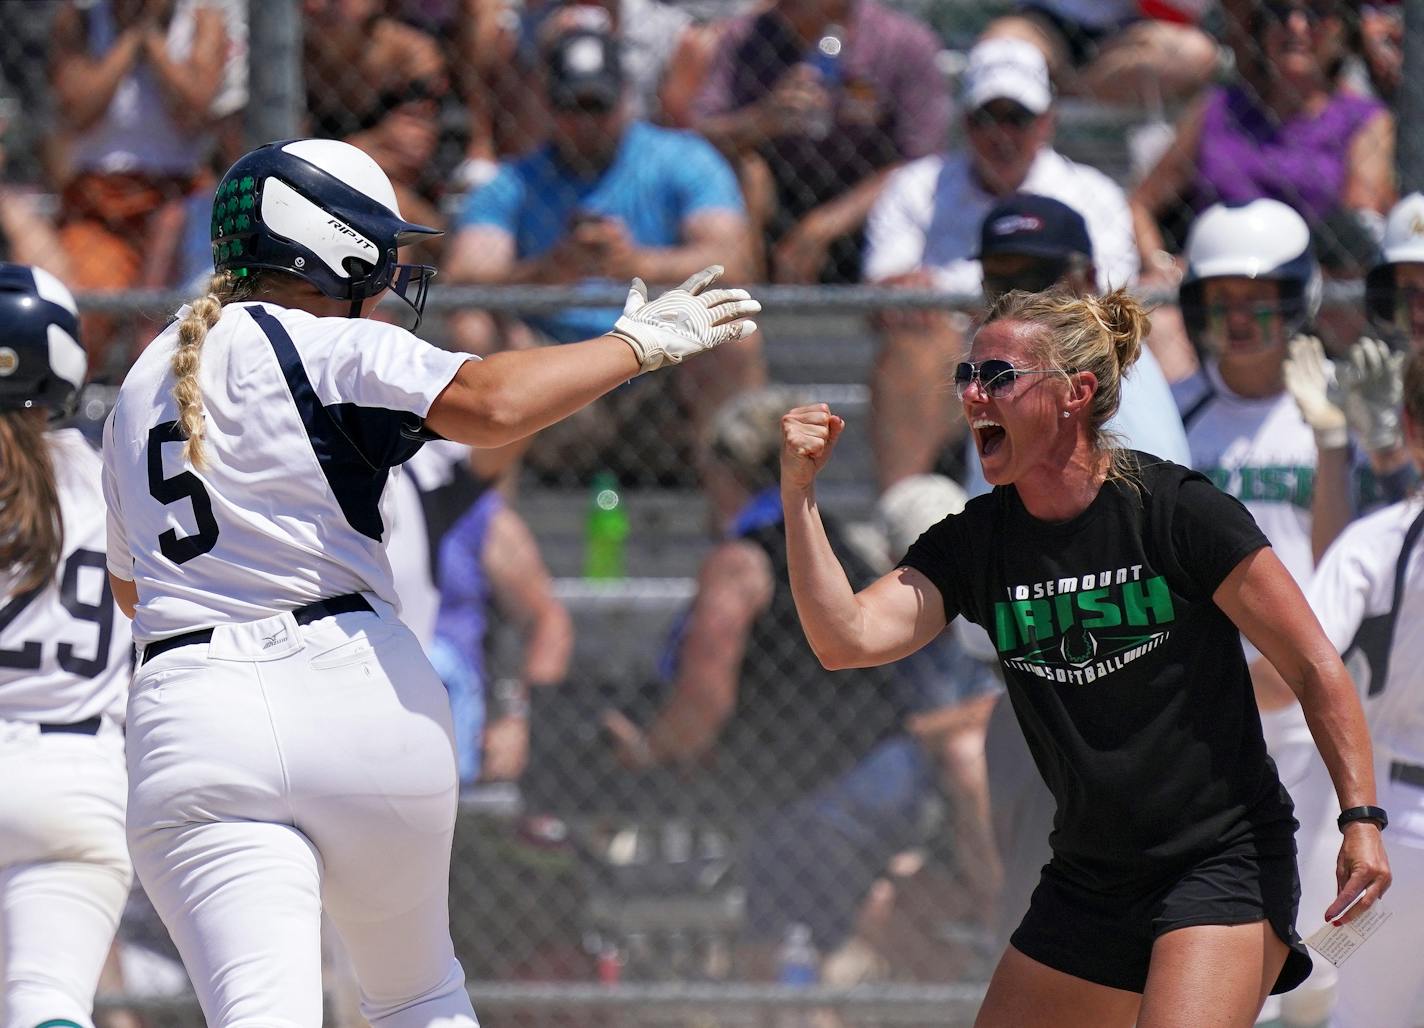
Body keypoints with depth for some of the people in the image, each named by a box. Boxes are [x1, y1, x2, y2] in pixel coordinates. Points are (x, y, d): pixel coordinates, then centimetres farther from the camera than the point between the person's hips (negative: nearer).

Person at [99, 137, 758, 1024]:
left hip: (191, 721, 3)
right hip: (354, 690, -3)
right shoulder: (331, 347, -1)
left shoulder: (143, 383, 21)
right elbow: (490, 405, -18)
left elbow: (129, 588, 30)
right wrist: (639, 343, -8)